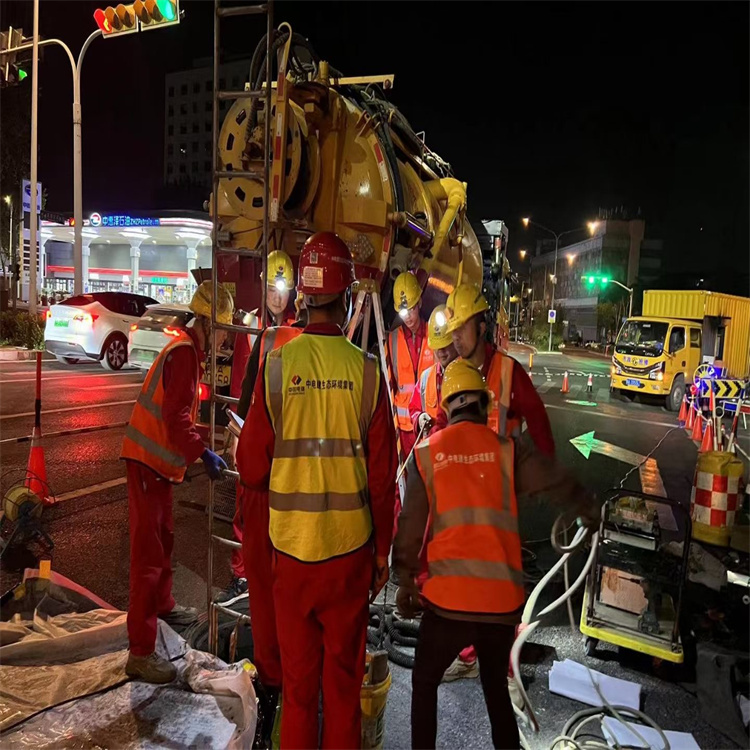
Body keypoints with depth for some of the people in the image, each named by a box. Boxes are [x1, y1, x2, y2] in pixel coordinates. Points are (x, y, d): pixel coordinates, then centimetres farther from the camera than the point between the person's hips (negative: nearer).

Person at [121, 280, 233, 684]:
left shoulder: (189, 349, 13)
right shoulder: (183, 353, -19)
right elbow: (176, 416, -26)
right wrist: (204, 453, -29)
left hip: (160, 459, 10)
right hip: (147, 460, -10)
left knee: (164, 538, 25)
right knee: (148, 551, -7)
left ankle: (162, 605, 45)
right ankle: (140, 652, -1)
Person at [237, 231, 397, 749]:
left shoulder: (276, 364, -9)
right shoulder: (366, 370, -9)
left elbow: (252, 463, -4)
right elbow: (383, 473, -6)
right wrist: (383, 551, 7)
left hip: (291, 542, 0)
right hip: (350, 545, 0)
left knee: (297, 673, 16)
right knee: (344, 672, 17)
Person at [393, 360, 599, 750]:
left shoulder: (426, 453, -1)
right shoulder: (507, 449, 0)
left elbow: (410, 526, 0)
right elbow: (561, 484, 2)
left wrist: (405, 582, 12)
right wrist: (589, 512, 23)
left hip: (448, 599, -2)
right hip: (503, 599, 2)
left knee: (424, 684, 22)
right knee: (496, 687, 26)